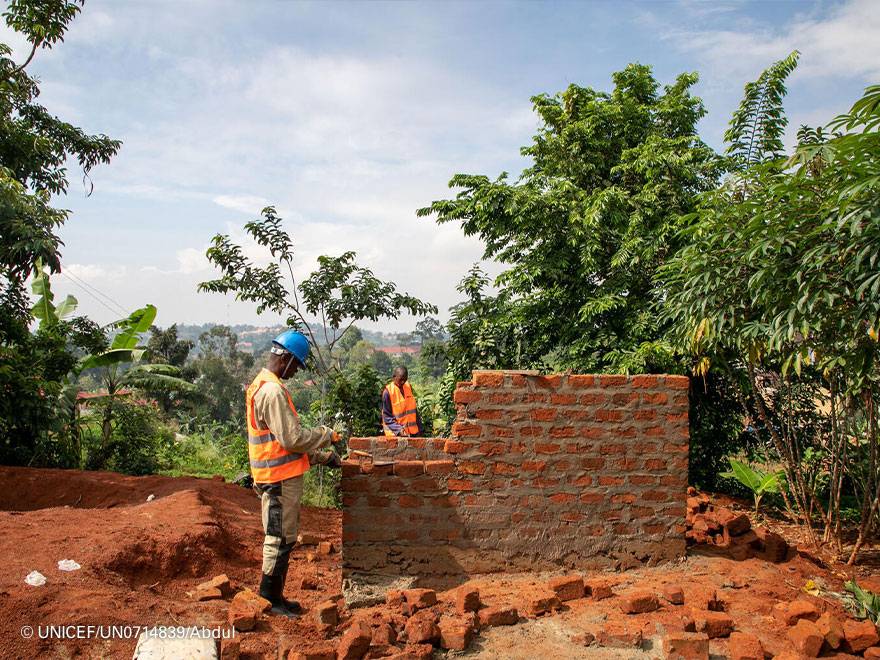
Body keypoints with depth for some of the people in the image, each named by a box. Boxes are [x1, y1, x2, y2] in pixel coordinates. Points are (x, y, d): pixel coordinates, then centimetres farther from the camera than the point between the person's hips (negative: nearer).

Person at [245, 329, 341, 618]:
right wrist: (327, 435, -7)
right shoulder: (273, 391, -20)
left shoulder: (262, 385, 14)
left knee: (283, 538, 18)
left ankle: (274, 596, 28)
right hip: (281, 477, -10)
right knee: (281, 538, 1)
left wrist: (323, 455, 15)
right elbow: (293, 439, -23)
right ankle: (269, 598, 13)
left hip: (279, 476, 10)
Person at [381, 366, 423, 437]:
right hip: (395, 433, -5)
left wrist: (419, 427, 10)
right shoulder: (388, 392, -12)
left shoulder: (408, 387, 5)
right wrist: (398, 429, -23)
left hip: (412, 431, 6)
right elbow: (387, 416, -11)